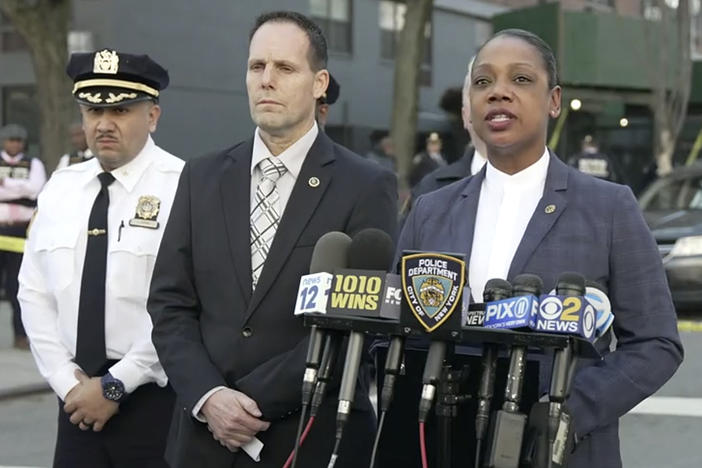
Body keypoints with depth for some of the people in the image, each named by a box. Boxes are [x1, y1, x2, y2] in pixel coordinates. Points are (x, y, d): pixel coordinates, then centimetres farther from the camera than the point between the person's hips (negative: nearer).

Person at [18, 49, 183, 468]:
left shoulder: (182, 189, -9)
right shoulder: (60, 189, 9)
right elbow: (35, 294, 9)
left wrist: (115, 385, -13)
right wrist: (66, 381, -2)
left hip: (155, 397, -5)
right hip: (78, 400, 5)